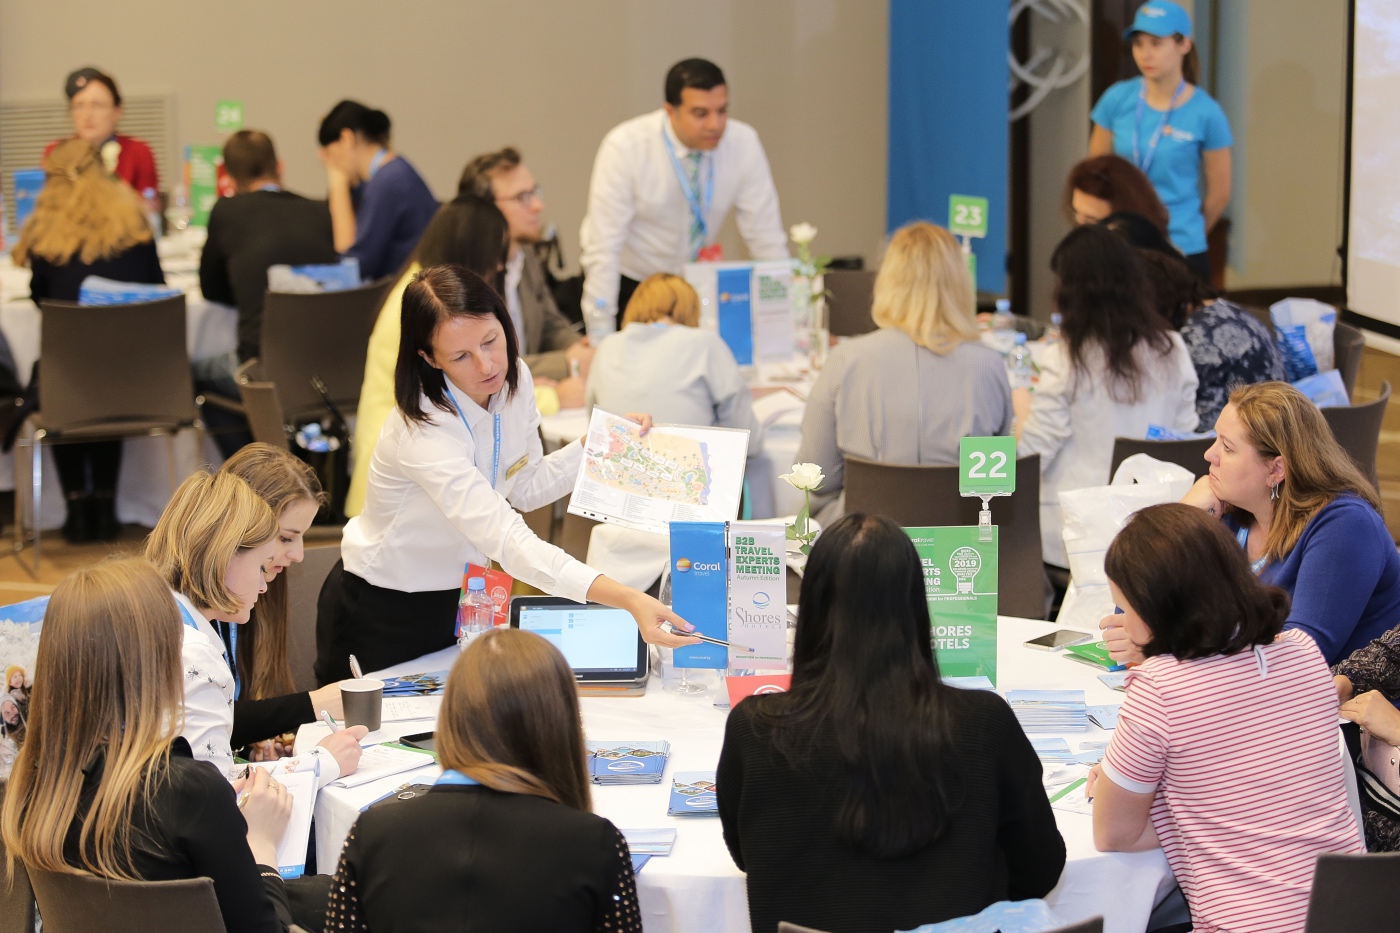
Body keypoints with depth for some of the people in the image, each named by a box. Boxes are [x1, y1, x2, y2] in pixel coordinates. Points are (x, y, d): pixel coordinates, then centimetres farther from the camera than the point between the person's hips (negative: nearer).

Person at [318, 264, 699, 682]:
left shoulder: (514, 379, -11)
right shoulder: (424, 431, -35)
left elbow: (523, 488, 5)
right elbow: (509, 542, -44)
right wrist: (628, 600, -52)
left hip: (455, 598, 6)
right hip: (383, 614, -6)